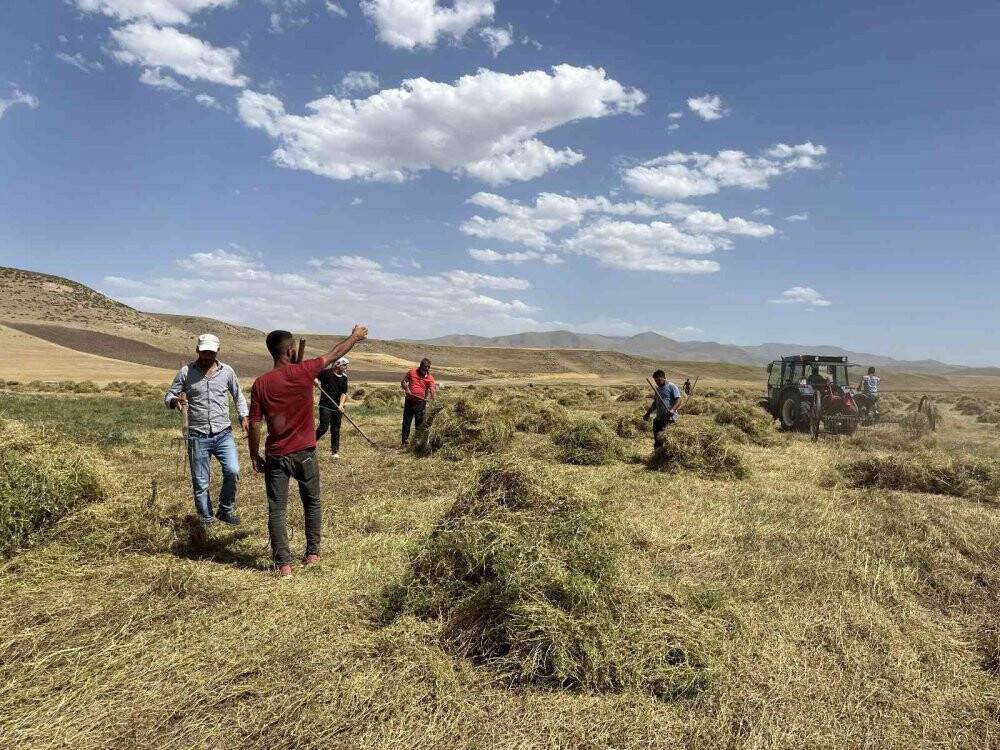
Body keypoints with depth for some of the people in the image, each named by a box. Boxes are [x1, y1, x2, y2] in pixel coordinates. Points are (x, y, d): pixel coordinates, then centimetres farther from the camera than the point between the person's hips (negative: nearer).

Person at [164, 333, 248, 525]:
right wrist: (175, 401, -19)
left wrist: (243, 416, 5)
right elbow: (168, 396, 5)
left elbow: (238, 395, 18)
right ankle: (206, 520, 20)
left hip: (223, 433, 1)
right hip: (198, 437, 0)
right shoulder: (186, 372, 1)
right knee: (200, 483, 4)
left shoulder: (227, 371, 5)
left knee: (232, 471, -16)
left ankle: (226, 511, 6)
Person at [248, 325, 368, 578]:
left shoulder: (261, 384, -8)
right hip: (304, 453, 0)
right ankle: (312, 553, 27)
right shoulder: (304, 372, -11)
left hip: (276, 457, 0)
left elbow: (254, 426, -5)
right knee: (312, 503, 19)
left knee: (277, 510, 6)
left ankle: (284, 564, 5)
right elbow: (335, 354, 4)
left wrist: (255, 456, 8)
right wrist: (355, 336, 20)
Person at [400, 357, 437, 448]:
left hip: (420, 403, -2)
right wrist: (406, 389, -9)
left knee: (419, 423, 3)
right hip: (409, 401, 2)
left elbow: (432, 389, -17)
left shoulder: (429, 377, -6)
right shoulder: (412, 372, -1)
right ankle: (404, 441, 19)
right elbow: (403, 381, 10)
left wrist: (433, 398, -37)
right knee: (406, 422, 8)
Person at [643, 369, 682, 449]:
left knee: (659, 438, -19)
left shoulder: (672, 387, -5)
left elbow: (678, 400, -14)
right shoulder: (657, 389, 20)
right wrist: (648, 413, 25)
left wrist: (672, 410, -31)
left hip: (669, 418, -8)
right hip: (658, 418, 8)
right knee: (656, 439, 7)